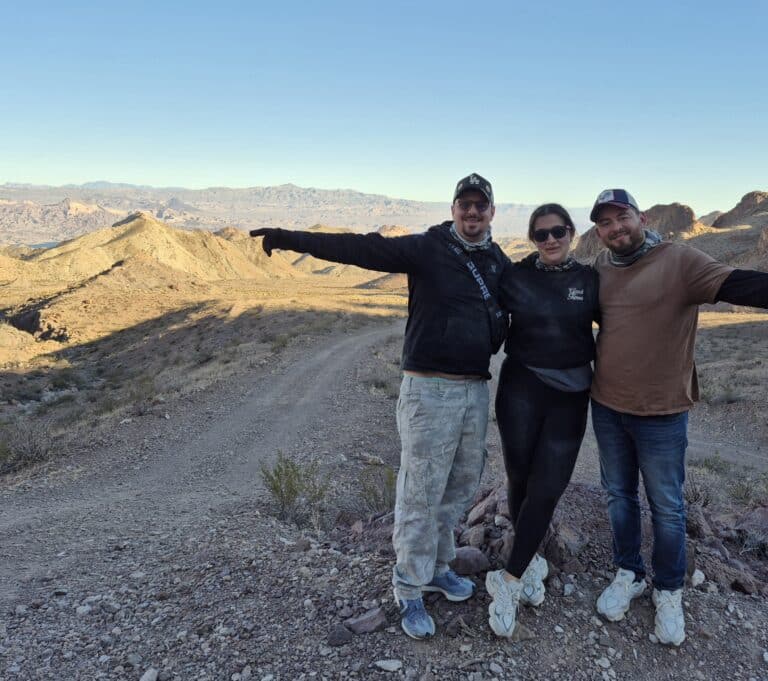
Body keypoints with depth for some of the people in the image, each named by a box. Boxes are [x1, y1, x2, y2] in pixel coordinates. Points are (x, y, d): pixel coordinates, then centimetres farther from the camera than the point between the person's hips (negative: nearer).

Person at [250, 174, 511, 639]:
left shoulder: (501, 264, 9)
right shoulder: (426, 249, -8)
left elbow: (508, 315, 24)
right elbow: (361, 248, -18)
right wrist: (292, 239, -28)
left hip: (476, 390, 6)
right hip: (430, 390, -6)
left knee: (461, 487, 16)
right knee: (420, 494, 1)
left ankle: (437, 566, 36)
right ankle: (410, 591, 19)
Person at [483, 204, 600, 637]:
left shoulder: (590, 279, 2)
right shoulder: (515, 276, -2)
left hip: (571, 394, 1)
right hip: (521, 388, 0)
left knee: (547, 488, -3)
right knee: (522, 480, 8)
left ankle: (509, 580, 9)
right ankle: (530, 561, 32)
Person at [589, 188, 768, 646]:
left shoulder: (679, 261, -12)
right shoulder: (599, 269, 3)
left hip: (660, 413, -4)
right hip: (607, 406, 4)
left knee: (667, 507, 11)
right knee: (620, 495, 18)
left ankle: (669, 592, 32)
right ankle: (628, 574, 38)